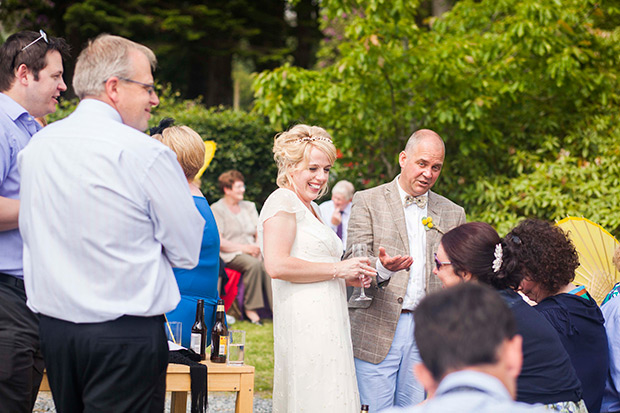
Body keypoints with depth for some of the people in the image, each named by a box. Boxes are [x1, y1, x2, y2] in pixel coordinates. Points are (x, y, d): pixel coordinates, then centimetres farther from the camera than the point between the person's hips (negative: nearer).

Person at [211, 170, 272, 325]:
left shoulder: (249, 207, 20)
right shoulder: (217, 210, 2)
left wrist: (259, 248, -7)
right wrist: (244, 248, -15)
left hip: (251, 251, 5)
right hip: (229, 255, -5)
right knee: (254, 264, -36)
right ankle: (250, 309, -28)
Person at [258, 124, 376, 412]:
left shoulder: (310, 207, 25)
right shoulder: (283, 201, -5)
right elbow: (276, 265, -18)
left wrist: (350, 277, 11)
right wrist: (338, 270, -13)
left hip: (327, 321, 10)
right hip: (305, 321, -10)